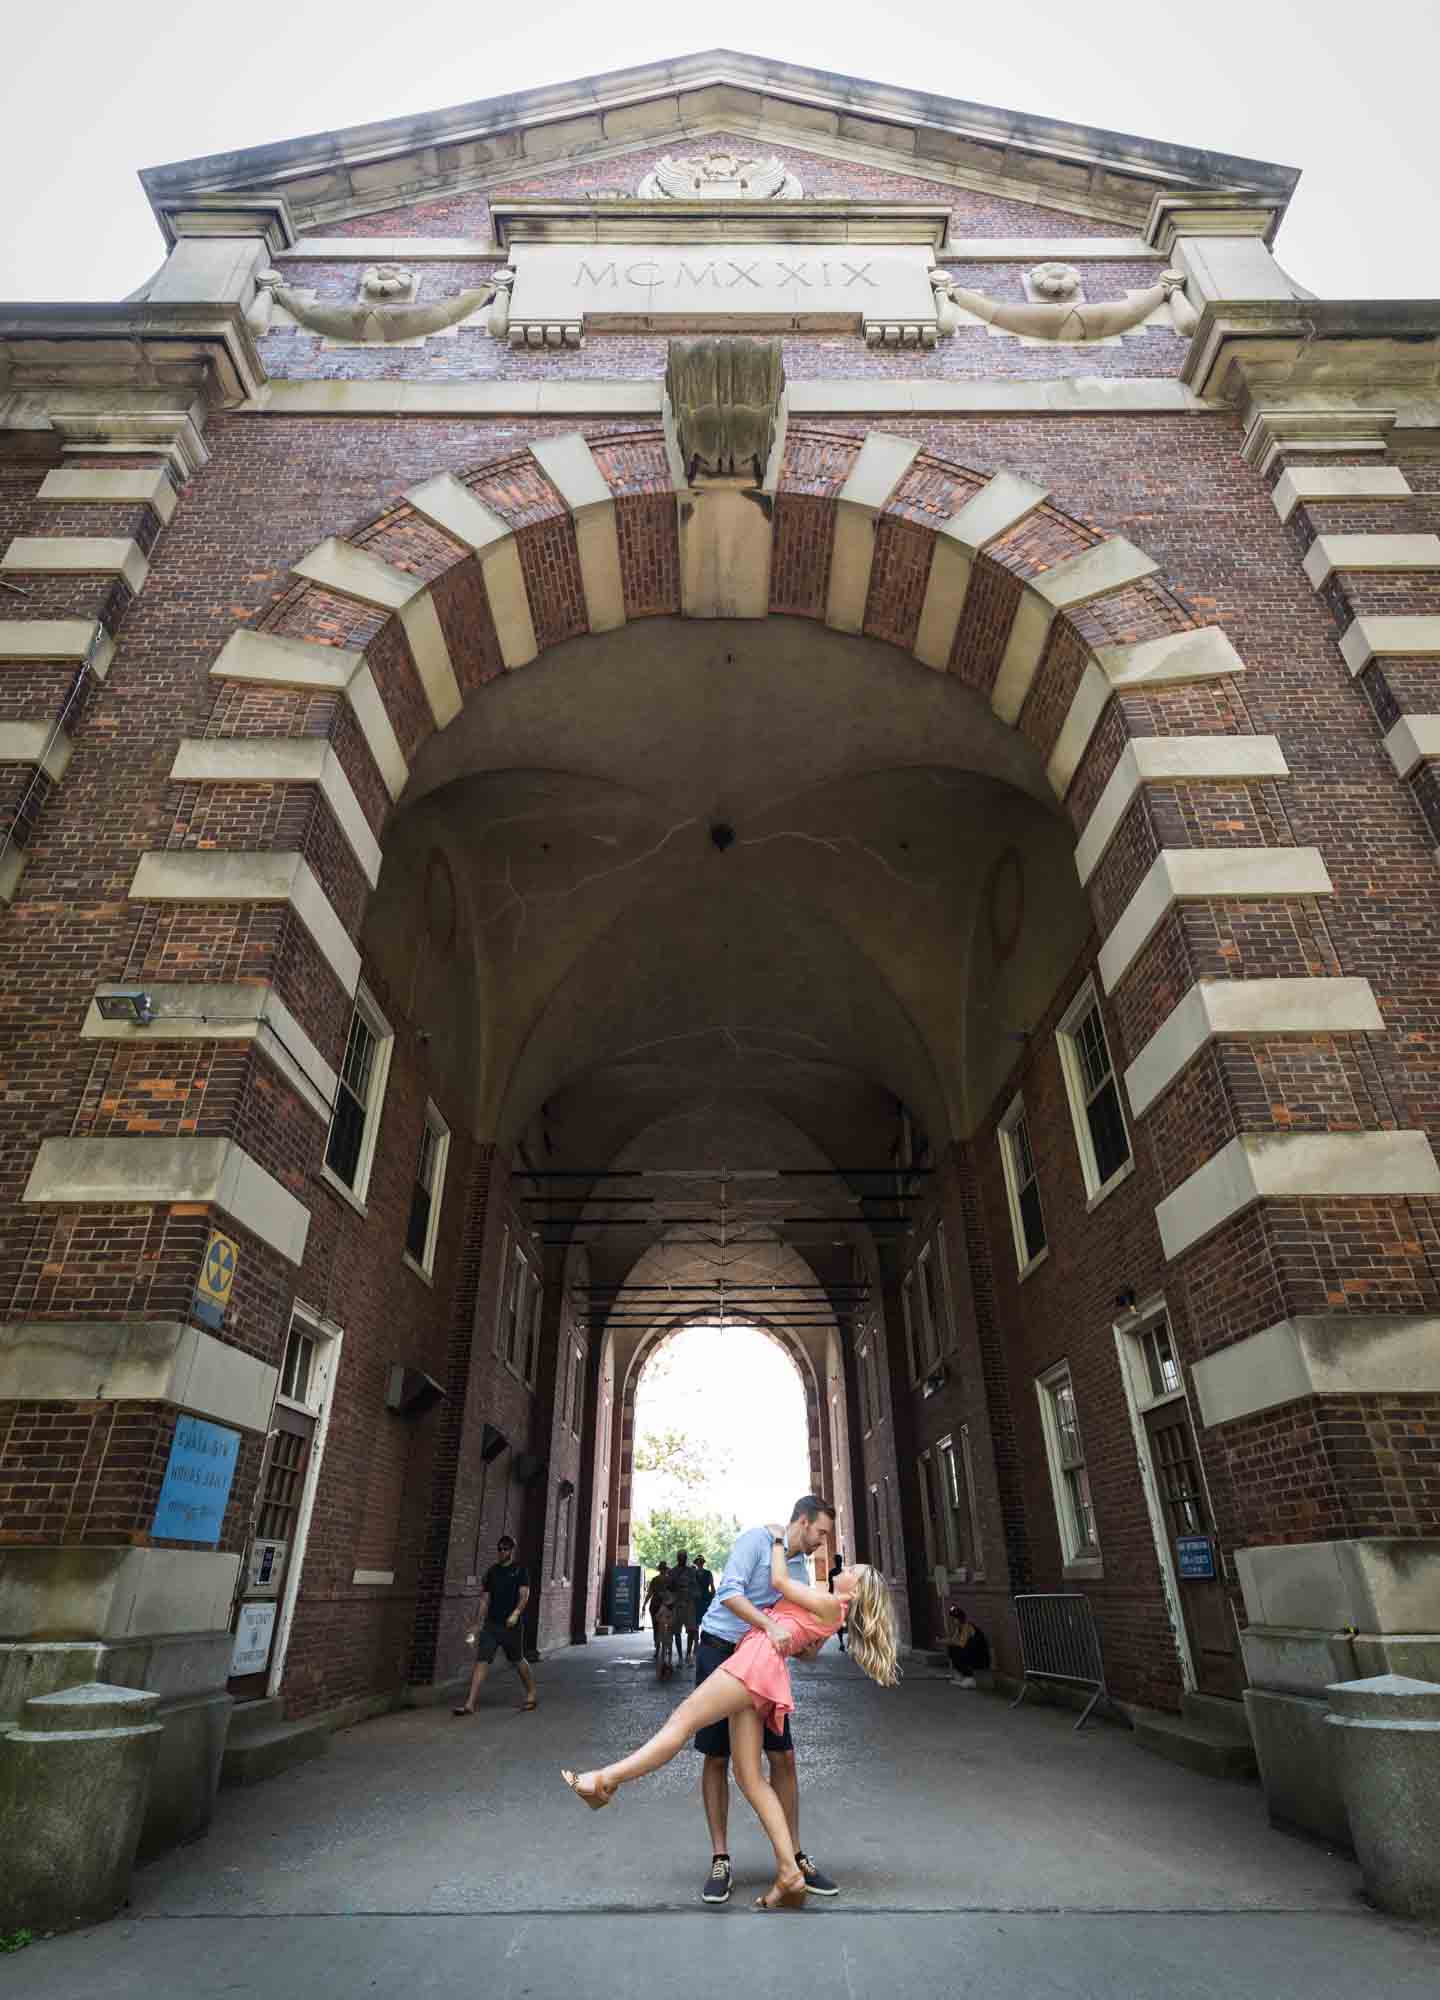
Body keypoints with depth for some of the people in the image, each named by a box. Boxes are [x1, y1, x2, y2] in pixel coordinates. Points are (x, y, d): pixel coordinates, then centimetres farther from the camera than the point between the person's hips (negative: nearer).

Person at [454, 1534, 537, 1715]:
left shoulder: (520, 1570, -3)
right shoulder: (492, 1571, 10)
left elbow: (524, 1595, -11)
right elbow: (485, 1599, 14)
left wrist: (516, 1613, -27)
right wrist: (480, 1623, 12)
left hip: (512, 1625, -4)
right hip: (491, 1624, 4)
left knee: (517, 1661, 10)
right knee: (481, 1661, -6)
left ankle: (531, 1695, 30)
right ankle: (470, 1704, -4)